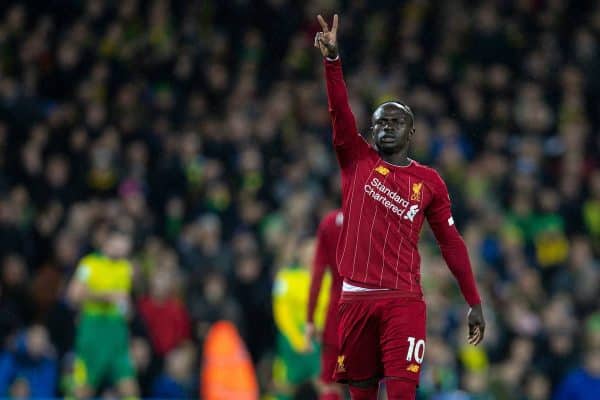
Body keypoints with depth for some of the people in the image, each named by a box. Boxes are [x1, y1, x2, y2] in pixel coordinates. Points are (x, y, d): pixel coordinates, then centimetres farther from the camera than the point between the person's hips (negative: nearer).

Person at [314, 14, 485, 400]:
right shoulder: (357, 161, 8)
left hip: (404, 300, -1)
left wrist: (475, 303, 8)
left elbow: (451, 243, 11)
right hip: (357, 296, 1)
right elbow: (340, 111, -7)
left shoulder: (429, 181, 8)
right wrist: (332, 58, -22)